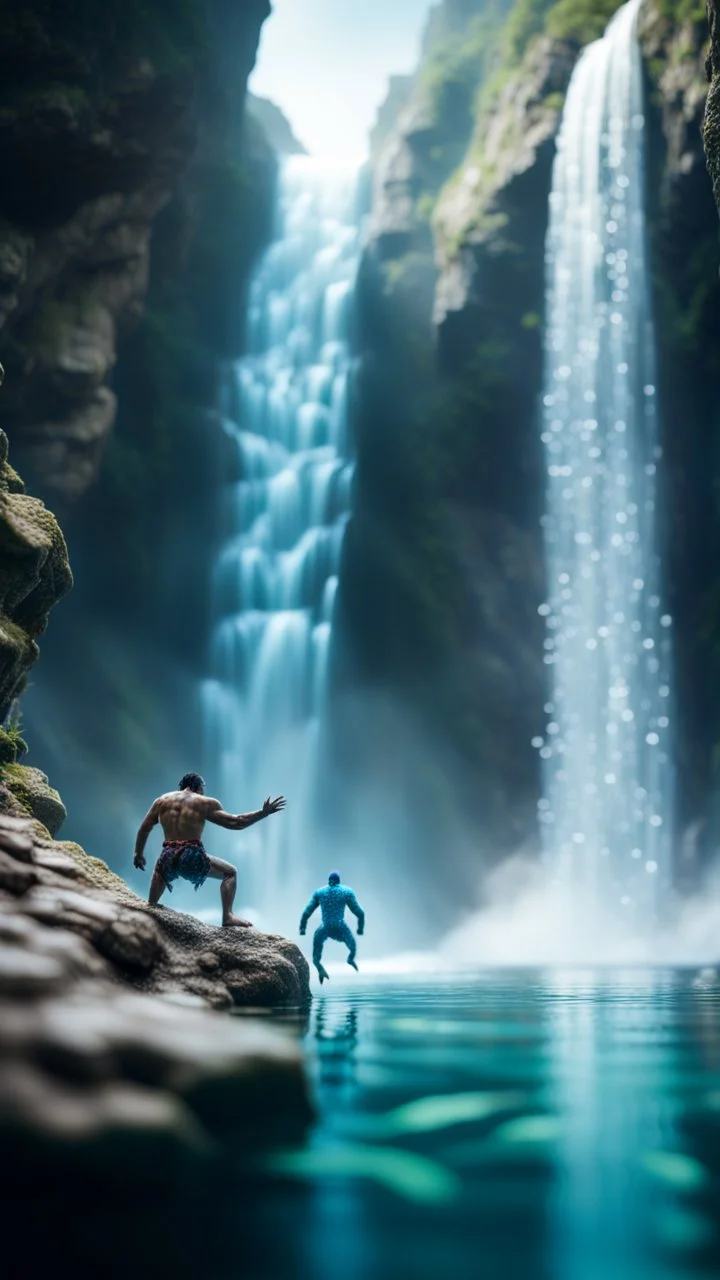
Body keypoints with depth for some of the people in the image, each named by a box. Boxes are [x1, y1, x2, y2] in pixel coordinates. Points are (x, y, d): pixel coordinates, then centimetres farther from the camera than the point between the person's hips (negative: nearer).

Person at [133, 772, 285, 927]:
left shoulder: (162, 801, 16)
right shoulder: (206, 803, 6)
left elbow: (144, 828, 18)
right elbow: (235, 823, 2)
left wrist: (139, 854, 29)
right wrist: (264, 812, 8)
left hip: (168, 859, 4)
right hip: (192, 858, -4)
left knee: (160, 871, 39)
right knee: (230, 872, 14)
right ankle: (228, 916, -3)